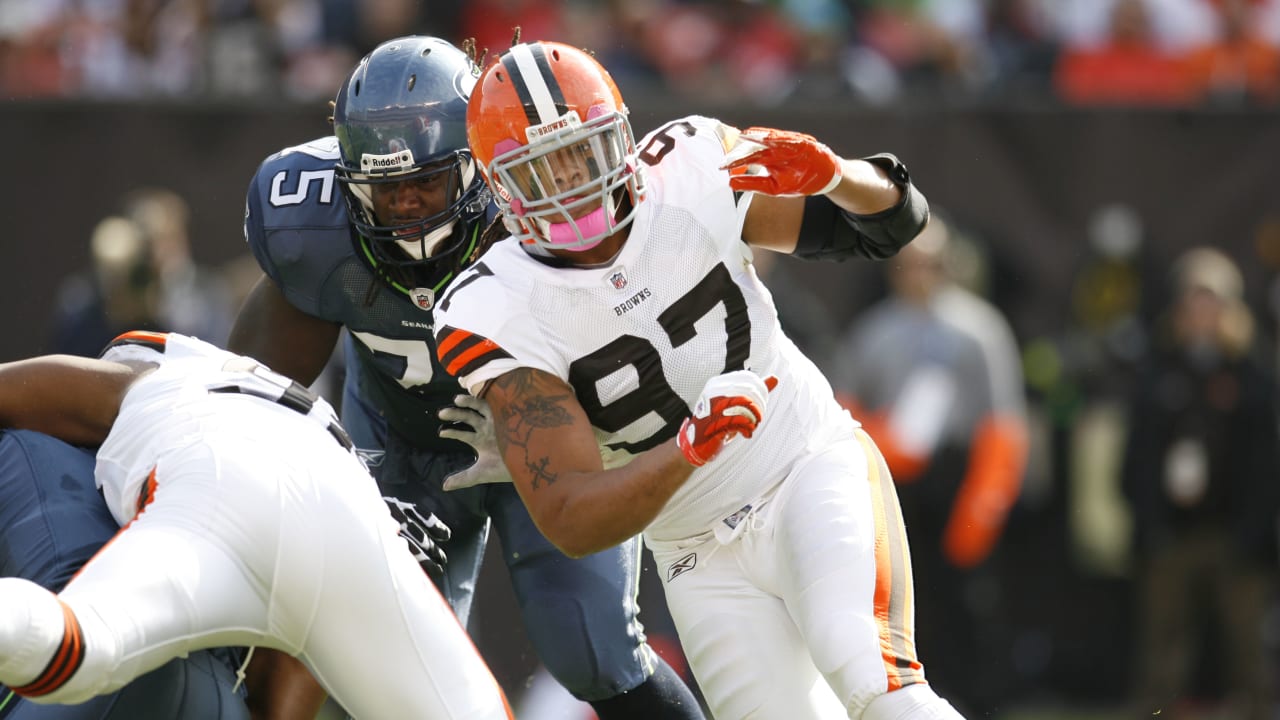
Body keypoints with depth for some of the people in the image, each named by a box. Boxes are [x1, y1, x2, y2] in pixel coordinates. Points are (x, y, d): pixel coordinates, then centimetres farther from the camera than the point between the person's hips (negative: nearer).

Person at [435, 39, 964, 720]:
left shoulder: (689, 173, -13)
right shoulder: (503, 313, -18)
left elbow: (894, 221, -5)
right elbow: (569, 524, -23)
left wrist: (833, 175, -28)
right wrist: (688, 449, -40)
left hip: (817, 467, -1)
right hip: (707, 562, 1)